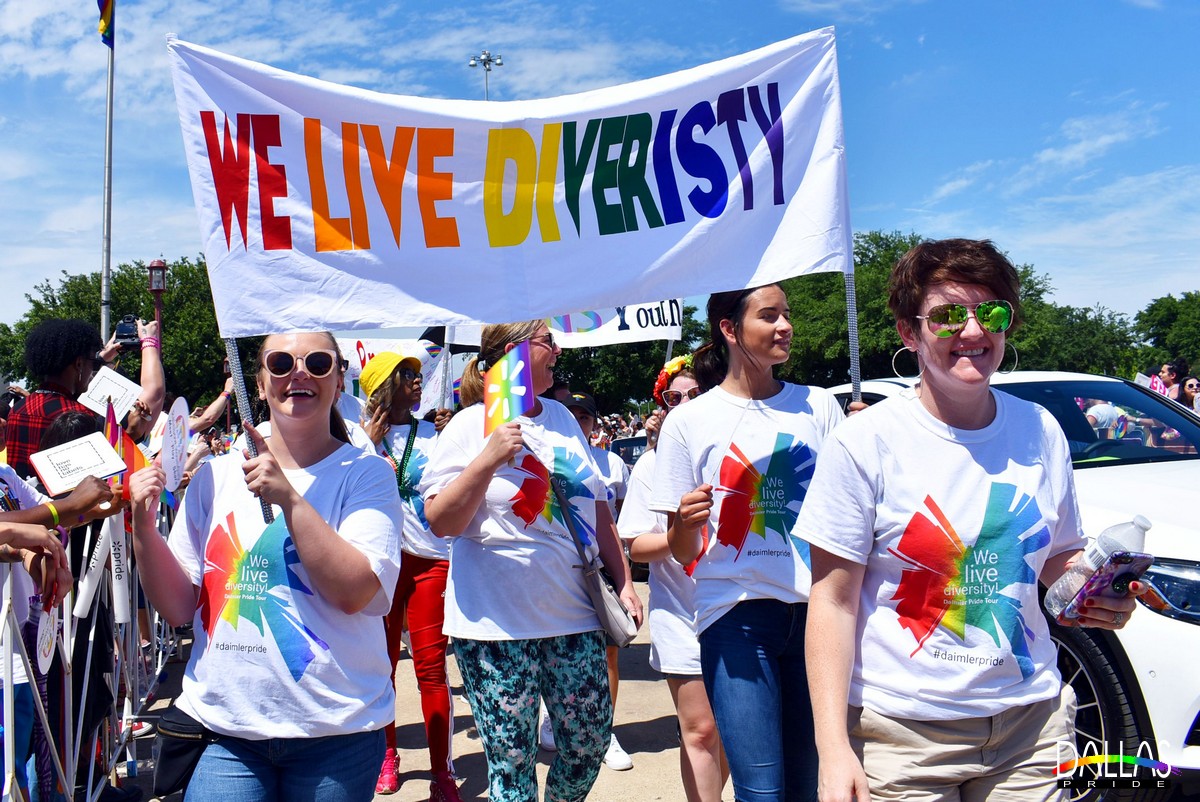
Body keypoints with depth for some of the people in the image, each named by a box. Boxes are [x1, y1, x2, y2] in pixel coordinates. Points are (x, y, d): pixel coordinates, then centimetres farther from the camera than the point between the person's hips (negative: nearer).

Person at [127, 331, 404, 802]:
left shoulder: (366, 475, -4)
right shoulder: (215, 476, 5)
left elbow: (356, 593, -17)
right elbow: (178, 609, 5)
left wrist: (288, 498, -21)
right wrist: (143, 525, -9)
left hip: (335, 731, -2)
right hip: (223, 724, 2)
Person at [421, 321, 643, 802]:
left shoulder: (561, 418, 12)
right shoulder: (471, 426, -5)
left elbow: (596, 507, 18)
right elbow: (441, 521, -13)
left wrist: (623, 581, 14)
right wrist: (489, 460, -24)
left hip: (575, 615, 5)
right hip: (498, 623, -5)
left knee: (591, 743, 12)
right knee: (511, 761, 4)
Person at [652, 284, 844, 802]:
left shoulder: (819, 407, 8)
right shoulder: (689, 421, 1)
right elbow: (682, 554, 3)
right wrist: (687, 523, -19)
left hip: (816, 607, 3)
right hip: (736, 612, -3)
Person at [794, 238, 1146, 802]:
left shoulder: (1041, 432, 2)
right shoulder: (865, 443, -11)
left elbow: (1058, 558, 16)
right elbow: (833, 601, -11)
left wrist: (1100, 595, -7)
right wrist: (833, 750, -16)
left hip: (1031, 718, 4)